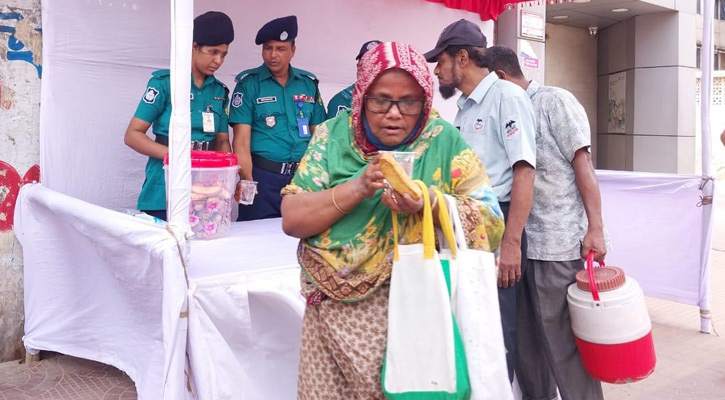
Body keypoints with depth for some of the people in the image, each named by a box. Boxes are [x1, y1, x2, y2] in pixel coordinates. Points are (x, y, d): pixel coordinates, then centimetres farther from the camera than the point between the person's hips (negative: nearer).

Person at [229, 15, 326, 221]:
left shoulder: (309, 84, 8)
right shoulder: (249, 83, -2)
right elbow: (241, 141, -7)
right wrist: (248, 181, -19)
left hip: (302, 176, 3)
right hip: (262, 175, -3)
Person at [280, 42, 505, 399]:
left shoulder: (445, 143, -3)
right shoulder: (332, 137, 0)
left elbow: (490, 222, -7)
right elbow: (292, 219, -6)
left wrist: (428, 206, -23)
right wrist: (357, 188, -20)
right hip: (336, 311, 2)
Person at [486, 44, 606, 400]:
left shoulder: (555, 101, -4)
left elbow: (582, 165, -9)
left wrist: (595, 228, -15)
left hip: (557, 242, -7)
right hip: (520, 242, 7)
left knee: (562, 340, 1)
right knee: (525, 338, 15)